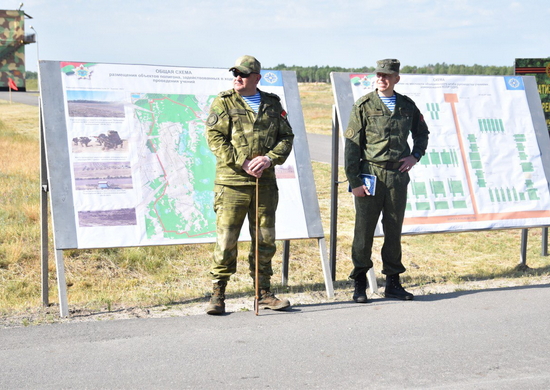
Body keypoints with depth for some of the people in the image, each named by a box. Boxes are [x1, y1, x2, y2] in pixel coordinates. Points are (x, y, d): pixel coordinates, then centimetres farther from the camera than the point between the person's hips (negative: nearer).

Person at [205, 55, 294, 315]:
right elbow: (214, 137, -7)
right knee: (226, 239, -4)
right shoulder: (223, 102, 1)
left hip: (265, 183, 4)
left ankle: (264, 294, 19)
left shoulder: (272, 104, 12)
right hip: (231, 182, -4)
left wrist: (270, 158, -9)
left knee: (265, 239, 9)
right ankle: (217, 295, 4)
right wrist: (243, 163, -14)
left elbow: (286, 137, 11)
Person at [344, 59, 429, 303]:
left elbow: (422, 132, 26)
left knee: (394, 231, 9)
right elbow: (351, 146, -4)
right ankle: (359, 285, 8)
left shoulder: (407, 106, 9)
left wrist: (415, 156, 8)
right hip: (370, 175, -3)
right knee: (364, 231, 0)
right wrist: (354, 181, -10)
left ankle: (393, 283, 18)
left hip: (398, 176, 3)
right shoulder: (364, 106, -2)